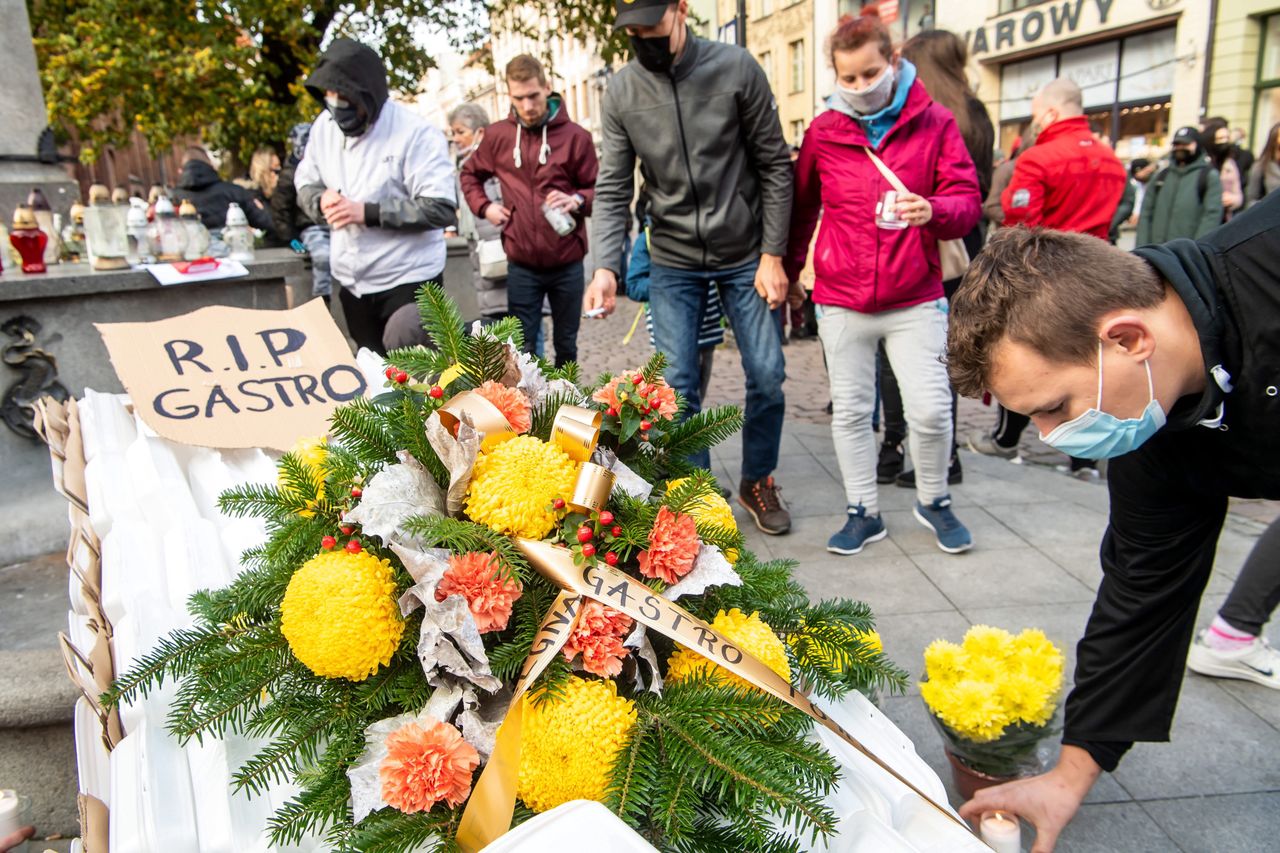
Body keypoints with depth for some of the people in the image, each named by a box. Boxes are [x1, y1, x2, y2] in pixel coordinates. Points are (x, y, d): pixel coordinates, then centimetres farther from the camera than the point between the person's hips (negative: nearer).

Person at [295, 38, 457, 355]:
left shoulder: (416, 134, -17)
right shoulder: (324, 127, 3)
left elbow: (441, 208, -22)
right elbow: (304, 182, 15)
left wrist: (368, 212, -25)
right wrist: (321, 200, -10)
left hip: (407, 281, -6)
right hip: (352, 282, 6)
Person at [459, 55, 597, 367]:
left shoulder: (575, 136, -5)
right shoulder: (497, 136, 2)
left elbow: (597, 189, 1)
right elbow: (469, 174, 19)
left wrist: (578, 200, -19)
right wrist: (484, 206, 3)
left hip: (567, 263, -1)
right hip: (521, 265, 1)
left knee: (566, 345, 13)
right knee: (522, 349, 5)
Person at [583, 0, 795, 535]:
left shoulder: (736, 68, -9)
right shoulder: (622, 91, -4)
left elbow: (774, 166, -5)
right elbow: (612, 189, -4)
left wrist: (773, 255, -9)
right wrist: (606, 266, -19)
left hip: (745, 257, 0)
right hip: (673, 262, 1)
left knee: (767, 376, 3)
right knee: (678, 385, 0)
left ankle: (757, 481, 27)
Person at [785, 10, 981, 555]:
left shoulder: (934, 122, -1)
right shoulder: (823, 132, 3)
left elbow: (968, 201, -4)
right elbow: (802, 206, 15)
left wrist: (933, 210, -25)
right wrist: (789, 270, 16)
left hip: (916, 300, -1)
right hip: (841, 301, 2)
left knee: (931, 409, -2)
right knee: (850, 411, 8)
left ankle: (932, 501, 26)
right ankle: (864, 512, 24)